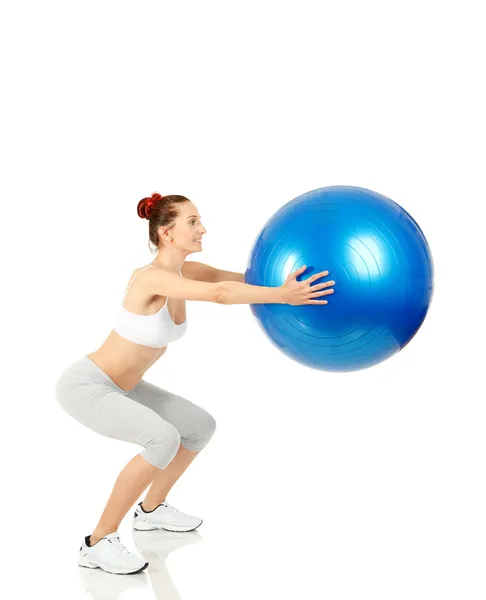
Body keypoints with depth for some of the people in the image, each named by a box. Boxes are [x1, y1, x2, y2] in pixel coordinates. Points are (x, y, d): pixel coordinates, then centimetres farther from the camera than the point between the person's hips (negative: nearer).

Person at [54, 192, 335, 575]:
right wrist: (283, 296, -50)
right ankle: (98, 543, -16)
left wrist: (289, 280, -23)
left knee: (201, 426, 11)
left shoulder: (187, 270, -3)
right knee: (163, 439, -30)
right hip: (85, 385, -9)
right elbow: (220, 293, -44)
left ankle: (151, 509, 27)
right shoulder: (152, 277, -29)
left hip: (120, 386, 9)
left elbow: (249, 279, -12)